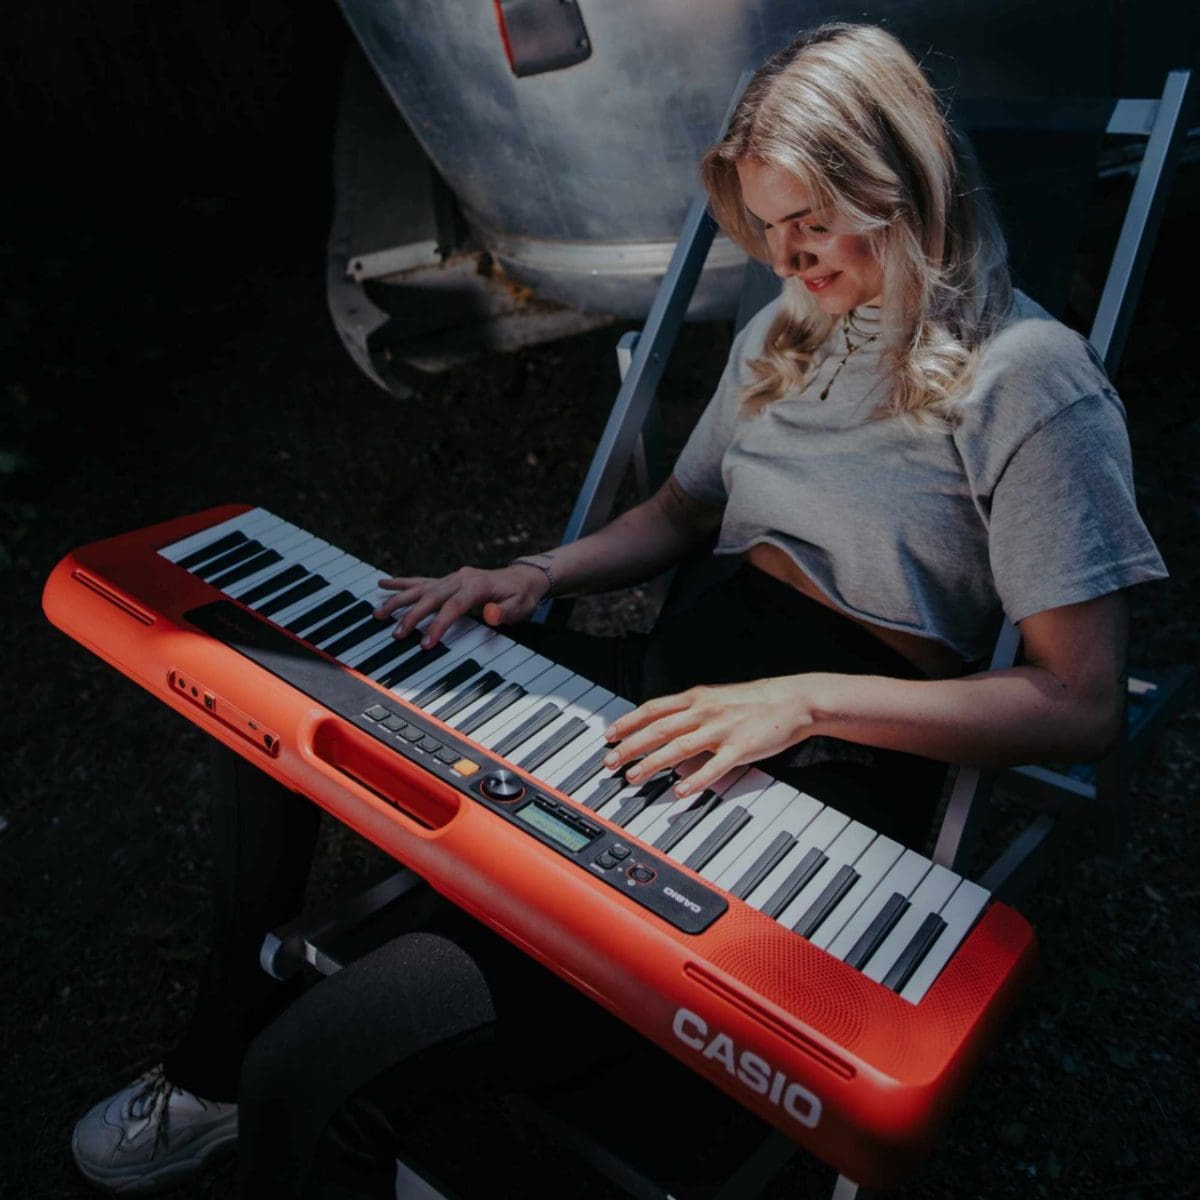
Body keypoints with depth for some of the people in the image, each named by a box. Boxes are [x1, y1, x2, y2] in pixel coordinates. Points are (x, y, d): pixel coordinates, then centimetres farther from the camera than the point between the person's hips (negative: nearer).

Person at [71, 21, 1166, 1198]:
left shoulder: (1024, 375, -9)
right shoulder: (789, 330, 15)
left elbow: (1082, 703, -13)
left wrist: (806, 696, -24)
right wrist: (540, 573, 7)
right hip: (671, 680, 9)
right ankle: (219, 1068, 20)